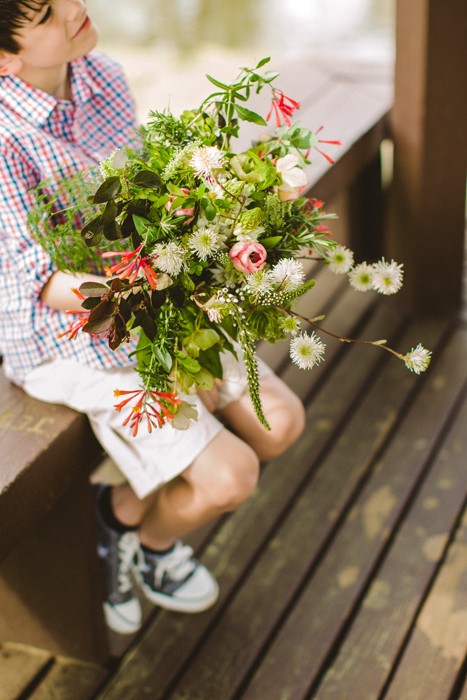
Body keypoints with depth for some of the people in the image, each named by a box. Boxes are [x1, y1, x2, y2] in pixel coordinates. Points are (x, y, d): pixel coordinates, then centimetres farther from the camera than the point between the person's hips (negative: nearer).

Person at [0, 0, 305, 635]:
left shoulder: (102, 77, -4)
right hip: (68, 341, -7)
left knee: (280, 422, 5)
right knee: (230, 476, -12)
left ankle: (125, 506, 21)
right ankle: (152, 537, 23)